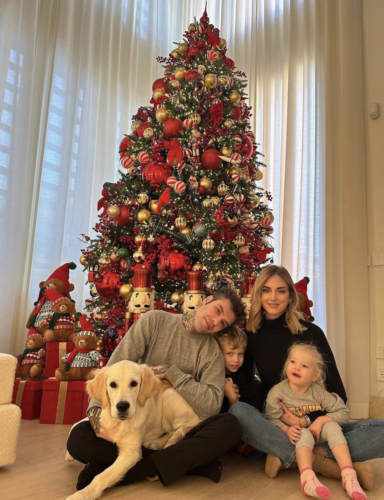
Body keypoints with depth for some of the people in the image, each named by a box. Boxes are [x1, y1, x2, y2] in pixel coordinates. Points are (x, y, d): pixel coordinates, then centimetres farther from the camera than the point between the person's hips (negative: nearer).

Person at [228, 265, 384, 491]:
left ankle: (289, 457, -27)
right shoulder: (251, 336, 0)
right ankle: (324, 463, -28)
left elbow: (338, 393, -3)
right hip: (274, 424, 0)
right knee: (237, 411, -33)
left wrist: (309, 420, -20)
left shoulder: (311, 333, -4)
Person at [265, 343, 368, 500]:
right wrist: (286, 430, -34)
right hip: (296, 435, -3)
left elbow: (343, 412, -5)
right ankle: (307, 479, -52)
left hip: (318, 434, 3)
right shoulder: (277, 392, -14)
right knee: (304, 434, -34)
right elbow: (271, 418, -15)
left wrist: (322, 420, -21)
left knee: (333, 427, -24)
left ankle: (349, 476, -32)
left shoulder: (318, 392, -9)